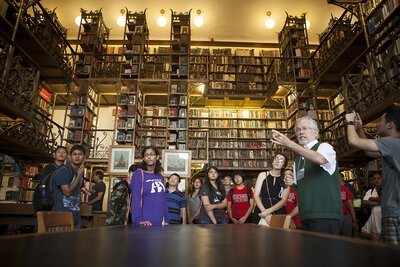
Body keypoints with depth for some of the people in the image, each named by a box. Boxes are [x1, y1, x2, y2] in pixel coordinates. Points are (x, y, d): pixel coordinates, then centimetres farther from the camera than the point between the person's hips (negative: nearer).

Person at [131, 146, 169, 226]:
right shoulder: (138, 174, -7)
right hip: (145, 223, -5)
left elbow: (164, 200, 12)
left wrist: (167, 220, 8)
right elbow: (135, 199, -14)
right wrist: (138, 221, -24)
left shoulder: (160, 177, 10)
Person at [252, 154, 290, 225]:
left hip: (279, 214, 0)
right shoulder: (263, 175, 6)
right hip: (261, 213, 0)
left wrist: (268, 211, -17)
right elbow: (256, 195, 0)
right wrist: (265, 212, -13)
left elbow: (284, 200, -4)